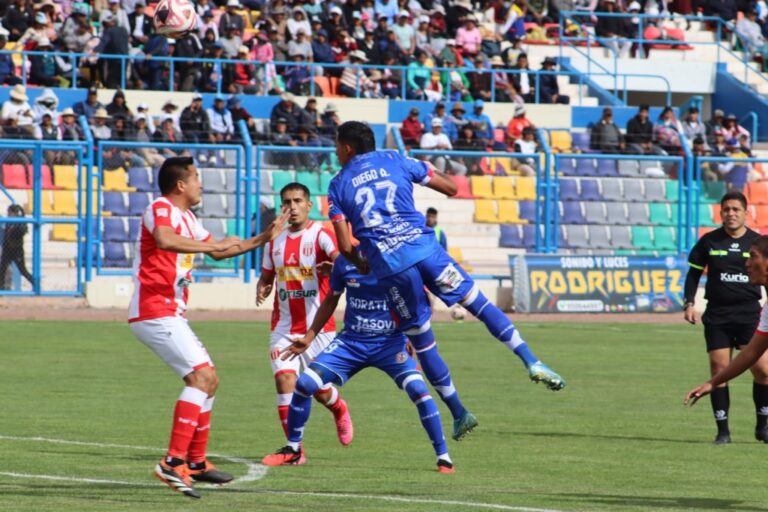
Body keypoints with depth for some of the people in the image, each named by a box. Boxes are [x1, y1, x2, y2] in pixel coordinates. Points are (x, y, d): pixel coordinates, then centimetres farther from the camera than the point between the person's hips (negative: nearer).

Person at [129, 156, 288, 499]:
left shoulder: (186, 218, 20)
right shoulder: (161, 209, -11)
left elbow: (218, 252, 33)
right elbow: (164, 240, -35)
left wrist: (263, 239, 31)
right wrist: (212, 244, -29)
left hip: (170, 315, 11)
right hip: (154, 313, -11)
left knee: (207, 379, 18)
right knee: (202, 375, -20)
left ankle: (196, 461, 25)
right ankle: (173, 462, -26)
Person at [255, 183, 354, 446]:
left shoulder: (321, 235, -8)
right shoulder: (275, 241, 9)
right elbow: (266, 276, 20)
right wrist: (262, 289, -3)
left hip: (318, 328, -4)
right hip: (283, 328, 4)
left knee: (320, 389, 2)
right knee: (284, 380, -12)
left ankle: (340, 410, 39)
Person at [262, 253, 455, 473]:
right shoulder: (345, 261, -2)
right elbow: (331, 301, 13)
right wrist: (309, 338, 14)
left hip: (390, 342, -3)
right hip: (351, 341, 3)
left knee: (418, 389, -24)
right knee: (304, 384, -9)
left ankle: (443, 457, -9)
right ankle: (293, 450, 14)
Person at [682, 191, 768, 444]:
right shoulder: (709, 241, 4)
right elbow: (694, 272, 12)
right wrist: (689, 303, 3)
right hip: (717, 316, 1)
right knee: (719, 370, -3)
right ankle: (722, 430, 5)